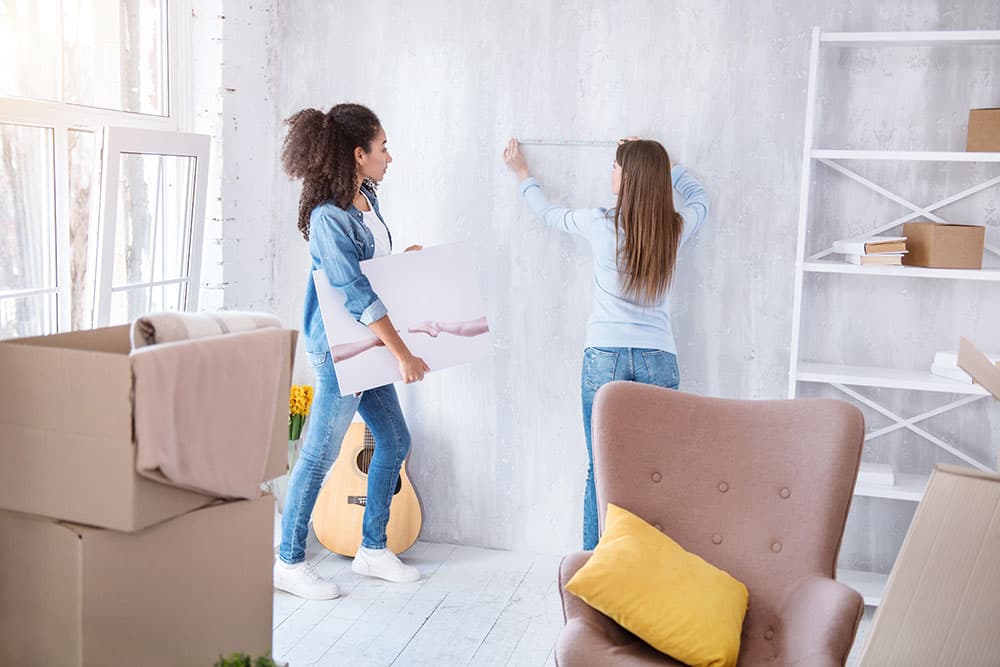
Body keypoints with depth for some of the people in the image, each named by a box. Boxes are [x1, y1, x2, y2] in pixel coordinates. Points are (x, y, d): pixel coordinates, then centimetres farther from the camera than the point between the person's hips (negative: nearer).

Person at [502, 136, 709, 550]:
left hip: (605, 357, -1)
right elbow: (699, 196, 24)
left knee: (601, 471, 7)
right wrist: (656, 161, 27)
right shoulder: (676, 229, -1)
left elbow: (547, 213, 13)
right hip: (658, 360, 2)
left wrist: (521, 172, 30)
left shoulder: (600, 225, -7)